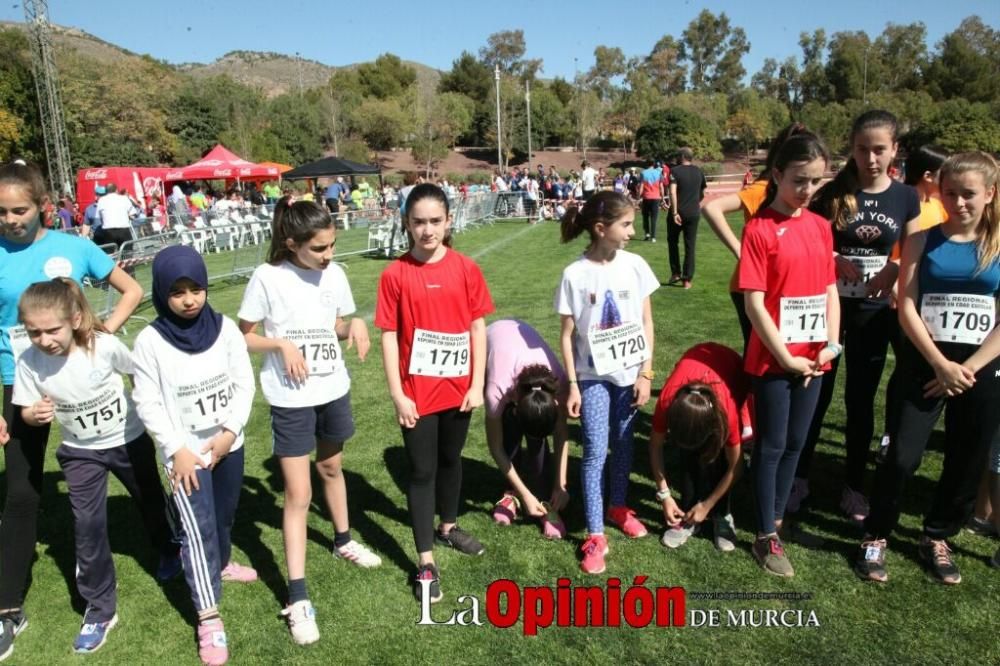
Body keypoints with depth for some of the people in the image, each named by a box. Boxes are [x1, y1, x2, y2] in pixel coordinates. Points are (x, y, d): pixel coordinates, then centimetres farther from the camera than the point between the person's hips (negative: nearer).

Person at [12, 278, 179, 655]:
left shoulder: (105, 346, -28)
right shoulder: (29, 363, -21)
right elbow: (27, 412, -6)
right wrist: (35, 414, -30)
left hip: (129, 440, -1)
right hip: (80, 452, 1)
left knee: (150, 501, 20)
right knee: (87, 525, -4)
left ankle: (167, 550, 52)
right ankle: (100, 609, 13)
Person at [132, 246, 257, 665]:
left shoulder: (225, 328, -7)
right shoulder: (150, 341, -13)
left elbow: (244, 383, -3)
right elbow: (147, 403, -10)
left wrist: (230, 431, -12)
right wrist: (177, 450, -14)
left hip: (229, 443, 4)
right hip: (185, 451, -3)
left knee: (225, 513, 21)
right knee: (198, 528, -7)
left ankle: (222, 564, 49)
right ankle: (208, 620, 0)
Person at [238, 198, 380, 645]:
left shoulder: (334, 273, -3)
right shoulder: (267, 277, -16)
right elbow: (243, 336, -7)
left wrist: (356, 324, -14)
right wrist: (281, 344, -24)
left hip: (333, 390, 5)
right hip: (291, 400, -4)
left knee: (332, 467, 25)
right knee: (297, 495, -2)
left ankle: (343, 541, 49)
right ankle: (298, 599, 8)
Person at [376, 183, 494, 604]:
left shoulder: (466, 269, -4)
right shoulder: (395, 275, -9)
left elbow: (477, 327, 0)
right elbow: (389, 336, -7)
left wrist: (477, 383, -2)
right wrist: (397, 394, -9)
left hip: (458, 387, 3)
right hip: (417, 392, -2)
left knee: (451, 459, 21)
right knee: (422, 470, 7)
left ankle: (448, 527, 44)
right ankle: (426, 562, 18)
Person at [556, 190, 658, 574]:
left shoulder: (635, 265, -5)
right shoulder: (575, 274, -12)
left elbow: (646, 322, 1)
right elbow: (568, 335, -7)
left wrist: (646, 373, -2)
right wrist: (572, 385, -8)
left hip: (630, 373, 3)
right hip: (593, 376, -3)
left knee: (623, 444, 16)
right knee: (595, 451, -3)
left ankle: (618, 506, 39)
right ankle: (595, 535, 8)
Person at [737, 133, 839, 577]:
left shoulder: (821, 226, 6)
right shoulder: (760, 229, -12)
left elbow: (830, 290, 10)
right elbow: (754, 303, -15)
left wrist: (831, 344, -2)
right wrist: (786, 356, -15)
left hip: (813, 358, 6)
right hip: (774, 358, -5)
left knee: (795, 443, 16)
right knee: (771, 446, 5)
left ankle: (777, 516, 33)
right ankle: (767, 538, 18)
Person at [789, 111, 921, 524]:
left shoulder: (906, 198, 1)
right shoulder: (832, 192, -5)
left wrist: (894, 270, -14)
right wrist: (834, 260, -19)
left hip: (875, 311, 2)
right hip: (827, 303, -2)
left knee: (861, 399, 11)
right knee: (816, 394, 5)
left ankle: (854, 486, 25)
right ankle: (798, 476, 20)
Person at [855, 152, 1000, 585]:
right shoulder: (923, 241, 0)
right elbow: (907, 307, -6)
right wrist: (941, 364, -13)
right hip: (925, 362, -2)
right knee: (904, 455, -7)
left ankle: (937, 537, 31)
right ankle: (876, 536, 13)